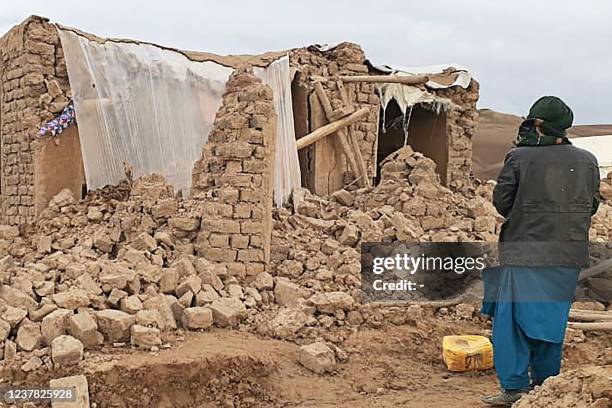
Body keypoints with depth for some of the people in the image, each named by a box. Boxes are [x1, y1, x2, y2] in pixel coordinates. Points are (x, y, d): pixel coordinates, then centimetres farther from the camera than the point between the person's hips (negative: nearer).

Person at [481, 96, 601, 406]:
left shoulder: (519, 158, -12)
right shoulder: (587, 161, 1)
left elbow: (501, 201, -4)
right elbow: (592, 206, 11)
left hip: (525, 254, -4)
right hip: (569, 255, 5)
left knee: (512, 320, 5)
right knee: (552, 320, 18)